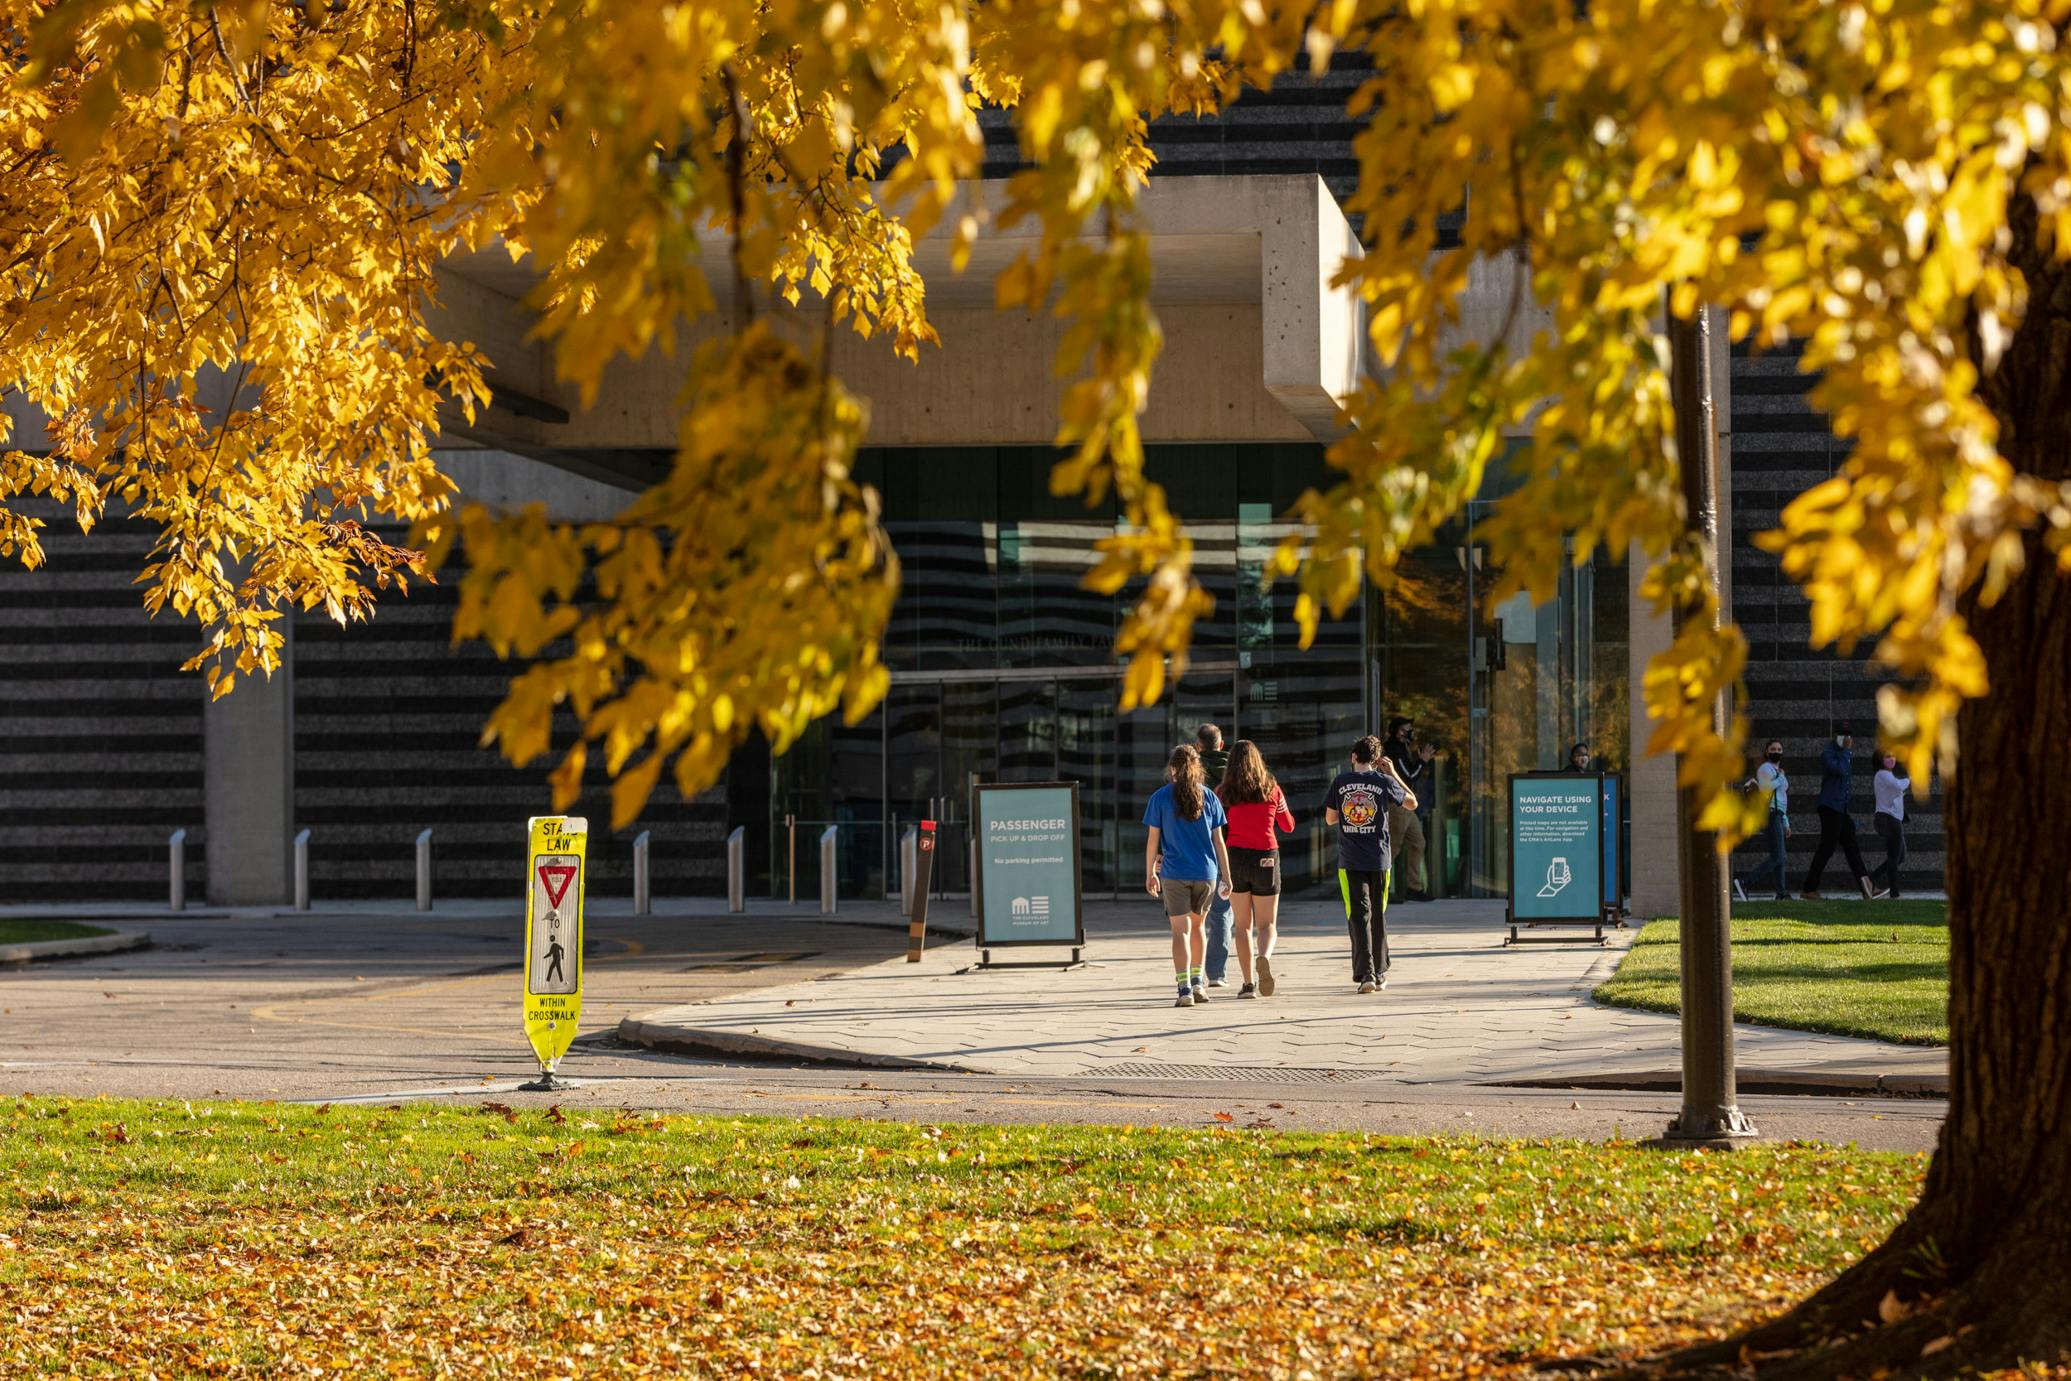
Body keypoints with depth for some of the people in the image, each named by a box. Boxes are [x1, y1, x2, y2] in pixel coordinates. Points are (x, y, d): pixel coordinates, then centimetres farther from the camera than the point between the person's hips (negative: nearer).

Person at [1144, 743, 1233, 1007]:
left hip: (1174, 874, -2)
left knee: (1180, 930, -3)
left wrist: (1149, 874, 10)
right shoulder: (1208, 797, 3)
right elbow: (1218, 841, 5)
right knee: (1196, 925, 21)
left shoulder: (1161, 797, -2)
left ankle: (1185, 989, -14)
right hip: (1206, 872, 2)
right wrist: (1226, 876, 10)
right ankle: (1197, 982, 20)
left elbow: (1153, 840, 0)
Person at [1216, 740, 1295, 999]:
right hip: (1266, 859, 0)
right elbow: (1288, 826, 12)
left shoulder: (1223, 793, -3)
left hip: (1236, 858, 0)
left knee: (1243, 925, 11)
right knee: (1267, 924, 6)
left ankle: (1249, 982, 5)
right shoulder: (1272, 790, 1)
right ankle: (1264, 957, -26)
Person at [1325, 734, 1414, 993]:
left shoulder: (1341, 782, 0)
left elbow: (1330, 819, 8)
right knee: (1378, 916, 15)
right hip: (1378, 859, 1)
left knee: (1358, 916, -3)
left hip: (1349, 861, -1)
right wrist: (1394, 774, 19)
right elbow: (1412, 803, 14)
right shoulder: (1384, 782, -1)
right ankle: (1379, 974, 24)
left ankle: (1366, 974, -17)